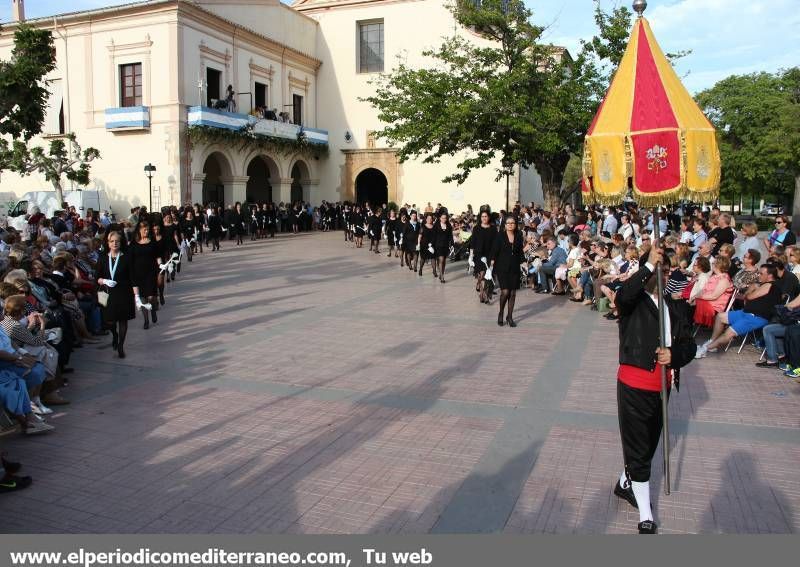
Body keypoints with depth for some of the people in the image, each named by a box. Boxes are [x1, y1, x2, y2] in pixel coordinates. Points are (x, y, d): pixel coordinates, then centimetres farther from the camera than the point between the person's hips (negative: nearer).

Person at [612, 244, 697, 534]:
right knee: (638, 449, 1)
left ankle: (625, 483, 45)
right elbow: (622, 296, -32)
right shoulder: (634, 303, -7)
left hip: (661, 385, 7)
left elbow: (689, 343, 9)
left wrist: (674, 354, -13)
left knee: (648, 444, 21)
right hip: (634, 384, -6)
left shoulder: (671, 308, 10)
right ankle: (646, 518, 11)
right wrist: (649, 265, -31)